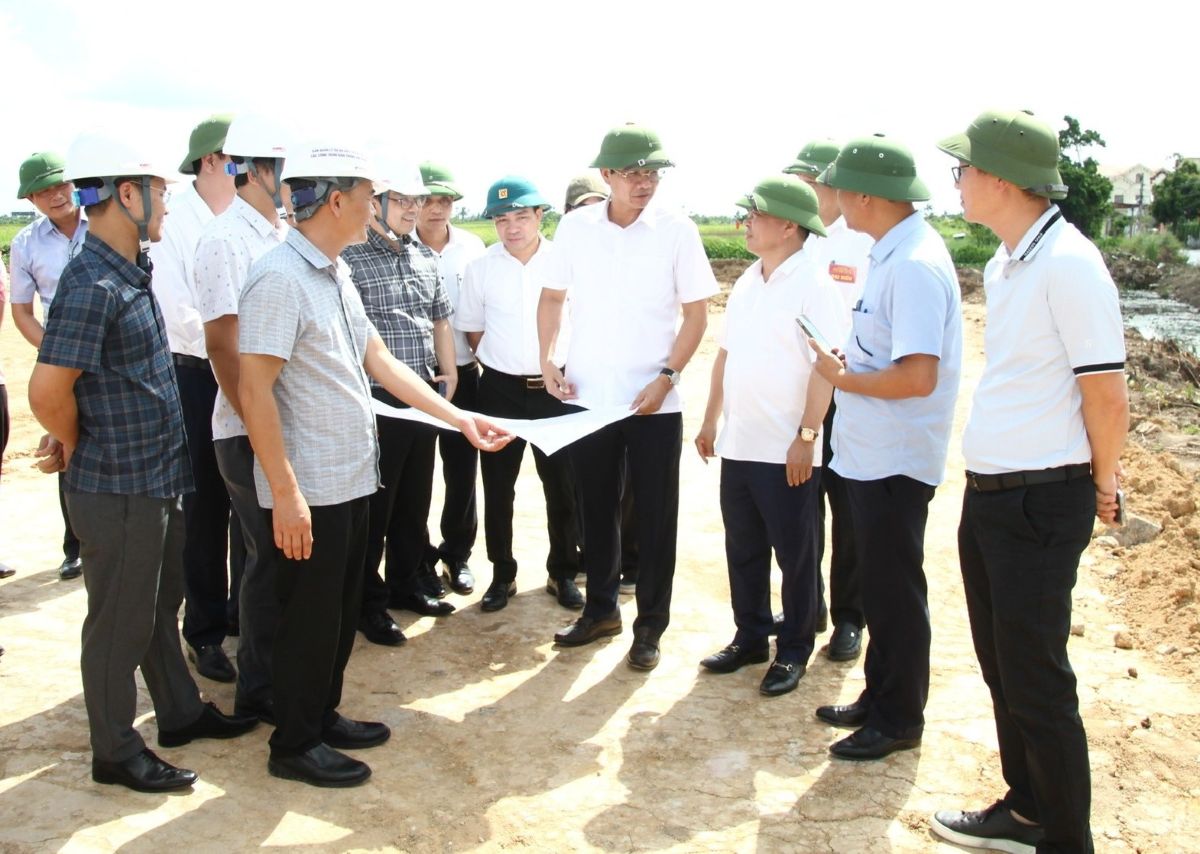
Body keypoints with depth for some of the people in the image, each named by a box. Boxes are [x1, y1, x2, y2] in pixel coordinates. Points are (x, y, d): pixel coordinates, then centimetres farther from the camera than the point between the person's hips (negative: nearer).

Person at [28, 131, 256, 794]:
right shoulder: (91, 285, -23)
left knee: (160, 605, 22)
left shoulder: (134, 270, 6)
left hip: (158, 480, 9)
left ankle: (181, 712, 39)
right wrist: (80, 448, -8)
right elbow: (48, 391, -26)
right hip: (117, 490, -9)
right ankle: (116, 753, 23)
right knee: (120, 623, 7)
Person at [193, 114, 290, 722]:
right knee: (271, 558, 3)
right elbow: (222, 347, -17)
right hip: (252, 430, -7)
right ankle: (257, 690, 20)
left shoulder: (282, 235, 10)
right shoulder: (226, 240, -13)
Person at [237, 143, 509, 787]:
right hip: (309, 491, -9)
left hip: (351, 480, 9)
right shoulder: (280, 277, -18)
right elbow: (254, 390, -22)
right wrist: (285, 491, -23)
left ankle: (324, 716, 36)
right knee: (309, 619, 5)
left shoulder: (335, 274, 11)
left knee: (341, 612, 19)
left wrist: (460, 418, 12)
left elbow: (379, 360, 15)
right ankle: (295, 745, 21)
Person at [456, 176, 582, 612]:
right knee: (498, 487, 9)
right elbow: (473, 329, 8)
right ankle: (502, 574, 24)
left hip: (555, 388, -1)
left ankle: (563, 572, 23)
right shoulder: (481, 268, -2)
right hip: (501, 390, 1)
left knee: (563, 485, 7)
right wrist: (500, 364, 4)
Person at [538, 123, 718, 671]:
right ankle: (600, 609, 31)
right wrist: (547, 361, -1)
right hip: (585, 397, 3)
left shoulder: (677, 230, -7)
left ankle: (650, 626, 20)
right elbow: (552, 297, 10)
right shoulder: (575, 227, 0)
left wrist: (666, 377, -13)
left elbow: (697, 313, -4)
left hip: (654, 401, -2)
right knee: (595, 509, 14)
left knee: (655, 517, 6)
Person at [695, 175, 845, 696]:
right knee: (743, 551, 16)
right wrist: (710, 420, 15)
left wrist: (806, 437, -19)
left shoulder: (813, 286, -12)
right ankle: (750, 638, 31)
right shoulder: (746, 283, 11)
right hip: (738, 447, 7)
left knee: (795, 557, 7)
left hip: (788, 454, -7)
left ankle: (793, 652, 20)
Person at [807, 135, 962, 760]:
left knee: (893, 592, 5)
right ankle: (879, 698, 35)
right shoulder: (893, 253, 8)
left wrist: (843, 378, -16)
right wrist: (849, 366, 5)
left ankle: (898, 720, 21)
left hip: (895, 461, -10)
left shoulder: (913, 266, -22)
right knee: (879, 584, 20)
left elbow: (919, 376, -29)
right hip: (870, 452, 10)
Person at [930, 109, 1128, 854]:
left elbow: (1107, 396, -16)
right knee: (1002, 669, 19)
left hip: (1042, 500, -9)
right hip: (988, 490, 9)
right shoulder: (1003, 264, 10)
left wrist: (1103, 485, -2)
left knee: (1037, 681, 2)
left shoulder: (1068, 263, -18)